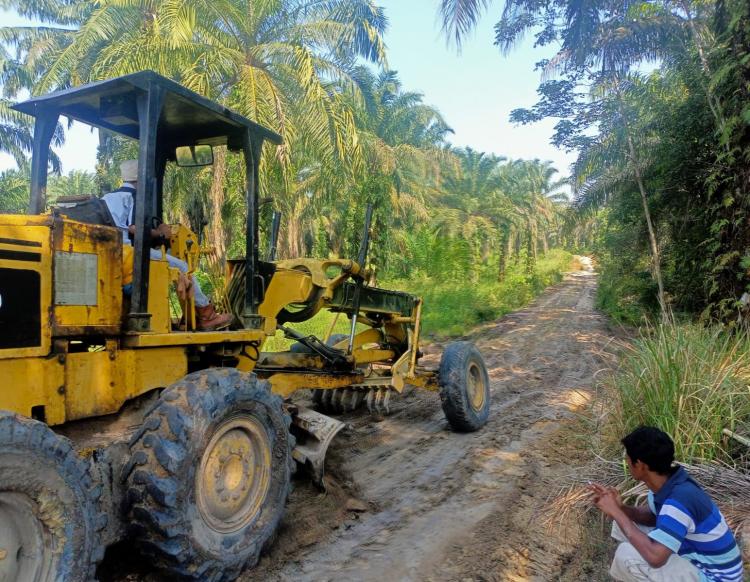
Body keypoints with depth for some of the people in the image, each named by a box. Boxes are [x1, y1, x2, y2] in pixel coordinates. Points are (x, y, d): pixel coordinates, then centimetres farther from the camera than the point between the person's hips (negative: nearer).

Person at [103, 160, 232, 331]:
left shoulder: (106, 197, 21)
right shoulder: (134, 196, -6)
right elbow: (134, 228, -19)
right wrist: (157, 232, -5)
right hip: (131, 251, -10)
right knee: (181, 267, -4)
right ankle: (206, 315, 2)